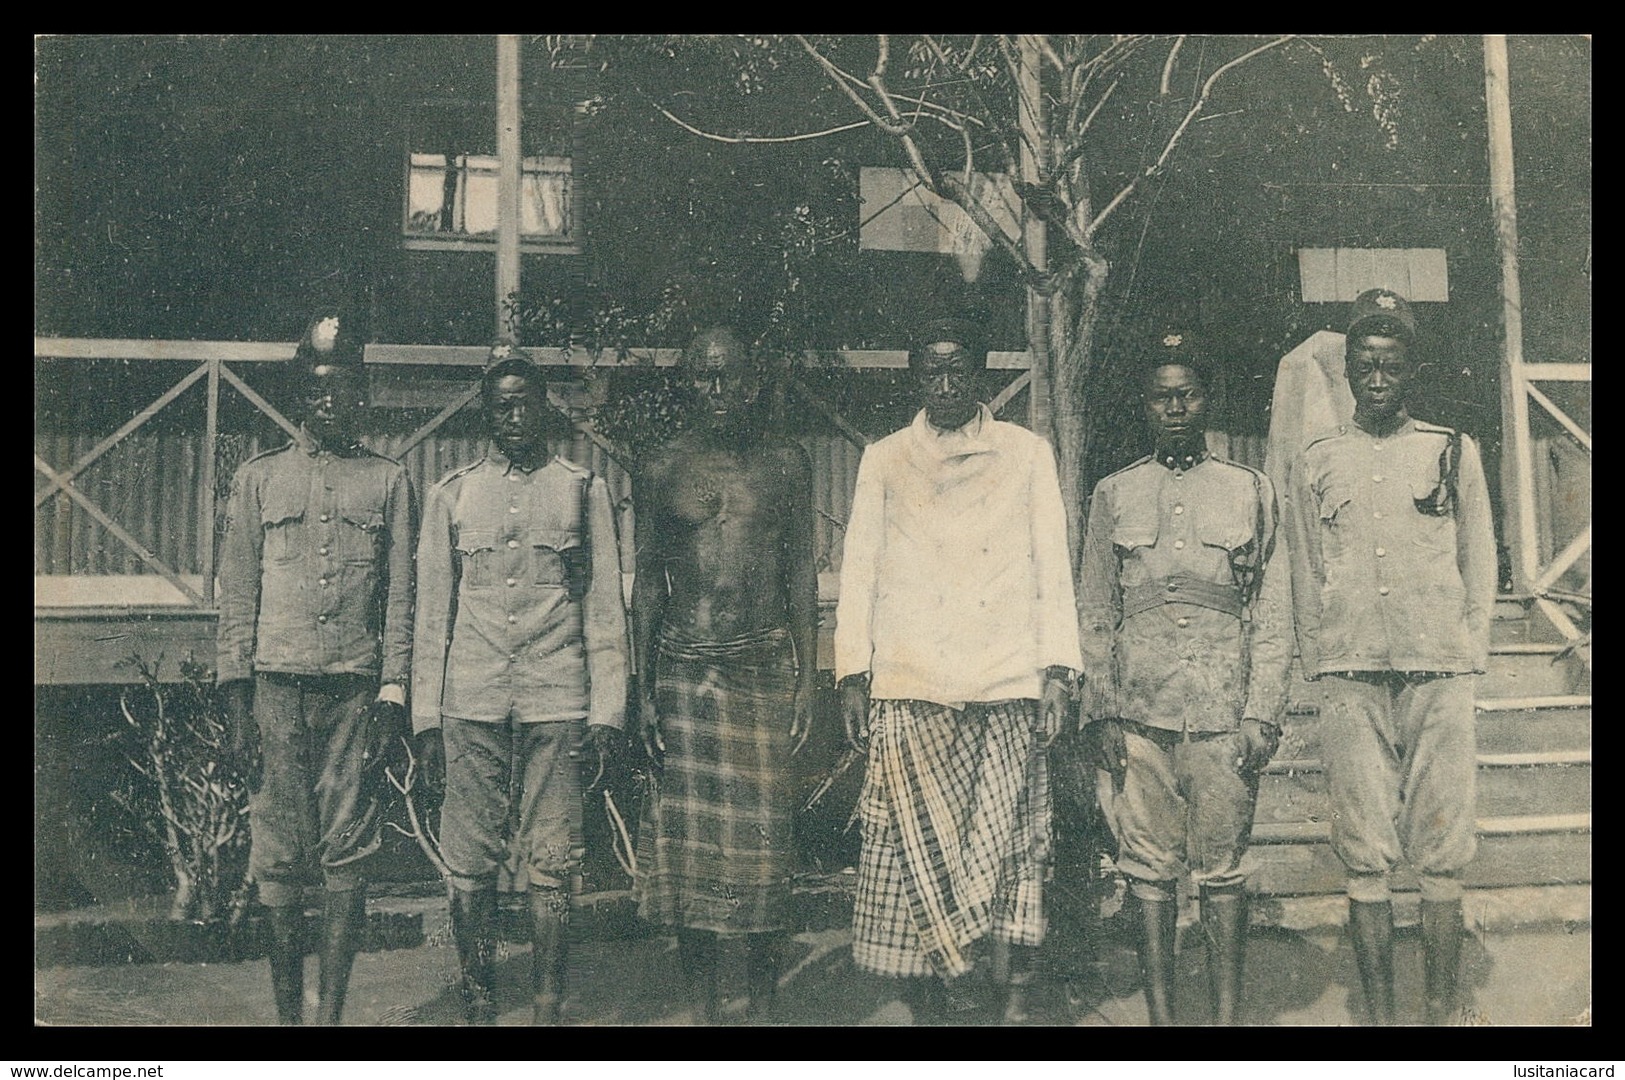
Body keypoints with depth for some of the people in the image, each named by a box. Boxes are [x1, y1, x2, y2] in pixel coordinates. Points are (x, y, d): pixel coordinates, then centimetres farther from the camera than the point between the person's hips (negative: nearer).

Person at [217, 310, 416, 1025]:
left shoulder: (388, 481, 10)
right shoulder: (258, 478, 11)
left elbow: (399, 595, 7)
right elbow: (237, 595, 9)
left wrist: (393, 690, -2)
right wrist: (236, 696, 1)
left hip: (356, 685, 0)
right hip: (277, 684, 1)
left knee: (348, 850, -1)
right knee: (278, 851, 2)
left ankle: (332, 1011, 7)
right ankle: (287, 1012, 12)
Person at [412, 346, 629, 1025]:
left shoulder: (584, 490, 10)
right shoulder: (452, 494, 13)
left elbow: (605, 607, 7)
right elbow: (432, 612, 12)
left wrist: (607, 708, 0)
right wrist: (426, 712, 6)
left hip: (556, 702, -1)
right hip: (471, 702, 1)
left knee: (552, 866, 0)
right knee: (471, 862, 2)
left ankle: (548, 1009, 9)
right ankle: (477, 1004, 14)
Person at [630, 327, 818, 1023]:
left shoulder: (785, 465, 7)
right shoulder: (664, 470, 8)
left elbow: (801, 575, 7)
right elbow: (647, 581, 8)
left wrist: (806, 682, 0)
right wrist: (644, 690, 2)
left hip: (764, 665, 0)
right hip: (683, 668, 1)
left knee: (761, 829, 1)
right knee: (688, 831, 3)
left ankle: (762, 1009, 13)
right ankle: (702, 1010, 14)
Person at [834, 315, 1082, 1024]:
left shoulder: (1027, 454, 13)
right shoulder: (884, 460, 14)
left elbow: (1051, 566, 9)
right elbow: (859, 572, 11)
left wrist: (1057, 669, 0)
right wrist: (853, 674, 2)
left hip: (1007, 682, 0)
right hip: (909, 687, 1)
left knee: (1009, 845, -5)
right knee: (914, 849, -2)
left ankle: (1014, 992, 6)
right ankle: (925, 1003, 7)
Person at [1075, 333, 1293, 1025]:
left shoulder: (1251, 492, 10)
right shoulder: (1114, 496, 11)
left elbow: (1273, 618, 6)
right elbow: (1094, 616, 9)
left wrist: (1262, 715, -2)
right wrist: (1102, 713, 1)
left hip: (1225, 712, -1)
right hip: (1139, 712, 1)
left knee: (1223, 868, 2)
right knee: (1148, 866, 4)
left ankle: (1226, 1016, 12)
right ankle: (1160, 1014, 13)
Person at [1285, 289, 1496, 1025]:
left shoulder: (1453, 451, 11)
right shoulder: (1316, 462, 12)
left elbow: (1479, 563, 13)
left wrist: (1466, 657, 5)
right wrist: (1320, 666, 8)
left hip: (1439, 675, 0)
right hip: (1351, 680, 0)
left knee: (1441, 856, -1)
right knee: (1365, 859, 0)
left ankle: (1442, 1012, 8)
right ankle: (1379, 1015, 7)